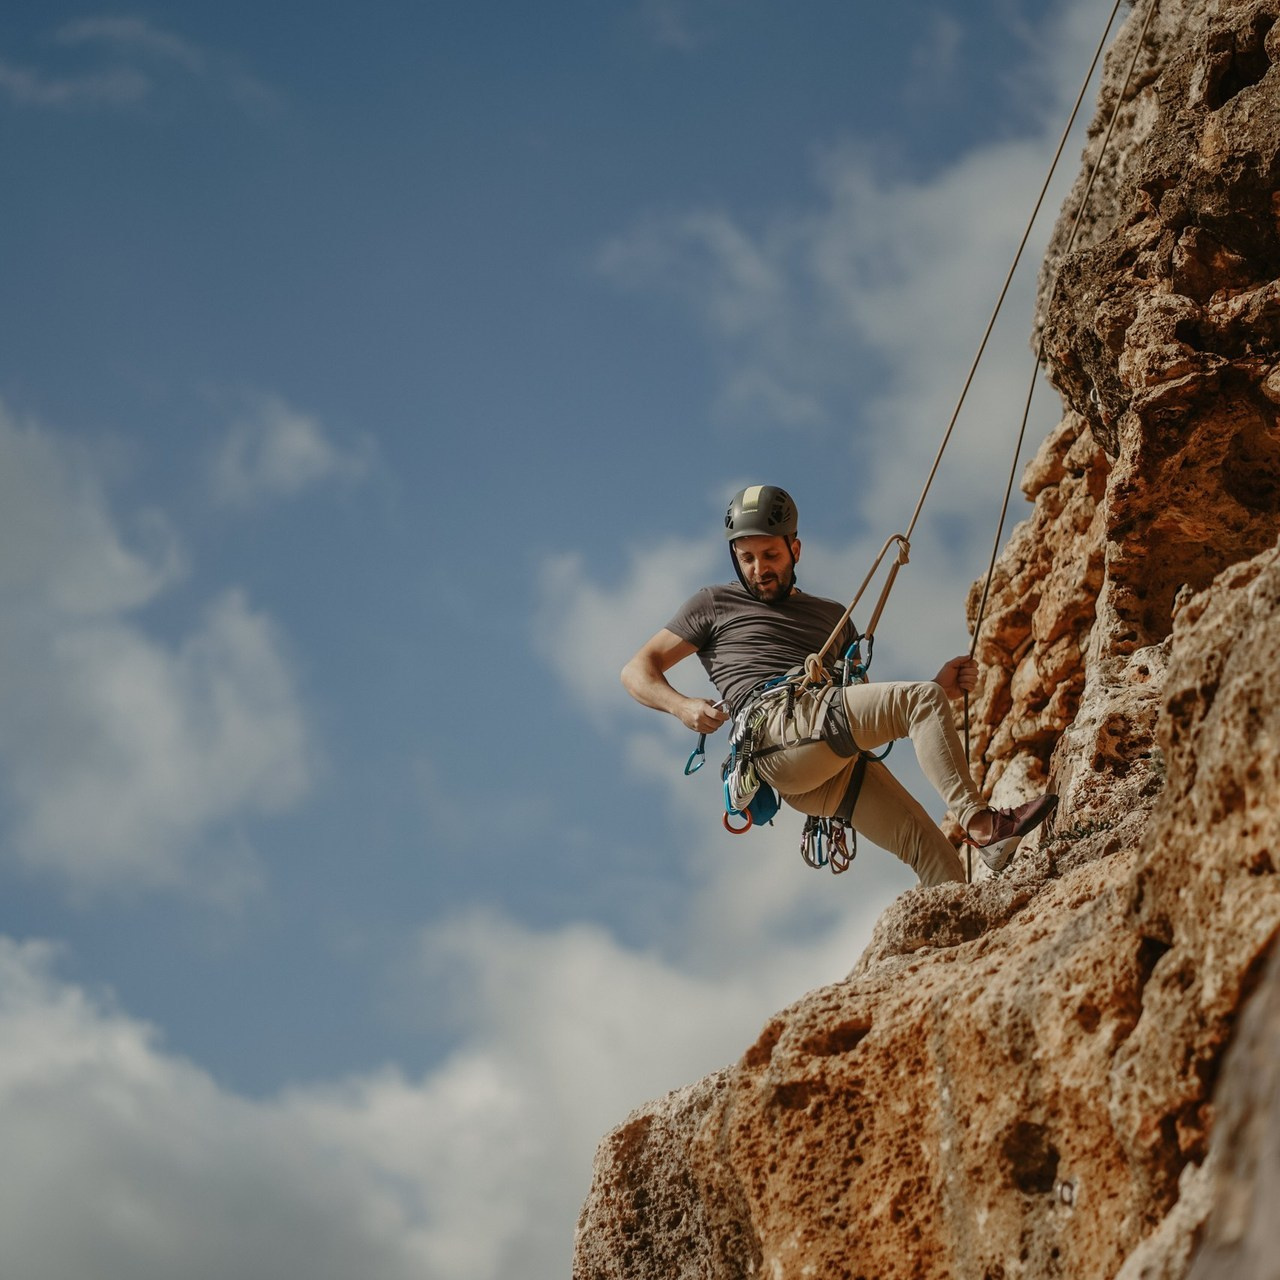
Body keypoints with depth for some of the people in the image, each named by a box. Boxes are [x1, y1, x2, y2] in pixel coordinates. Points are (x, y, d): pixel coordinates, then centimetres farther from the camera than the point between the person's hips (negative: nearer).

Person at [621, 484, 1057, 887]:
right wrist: (681, 705, -6)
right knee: (922, 701, -23)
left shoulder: (832, 617, 34)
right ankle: (978, 822, -32)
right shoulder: (715, 605, 20)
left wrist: (940, 688, 13)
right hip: (776, 727, -6)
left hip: (833, 761, 6)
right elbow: (637, 671, 15)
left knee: (935, 856, -14)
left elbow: (869, 706, 31)